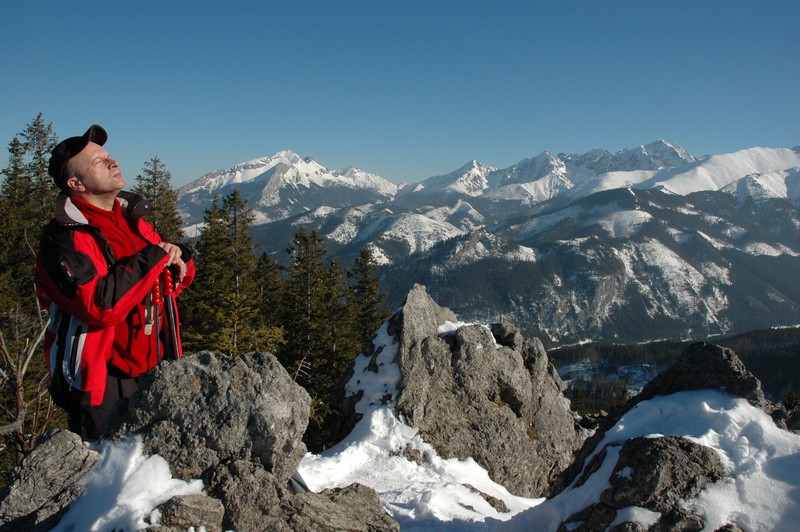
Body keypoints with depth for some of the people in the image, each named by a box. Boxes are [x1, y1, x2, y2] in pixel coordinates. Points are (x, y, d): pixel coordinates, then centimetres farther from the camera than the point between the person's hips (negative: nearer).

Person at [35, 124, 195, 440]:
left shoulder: (131, 217, 11)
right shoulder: (64, 239, -14)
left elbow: (173, 282, 17)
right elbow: (100, 306, -27)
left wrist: (177, 259, -6)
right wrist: (152, 259, -19)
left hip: (152, 372, 7)